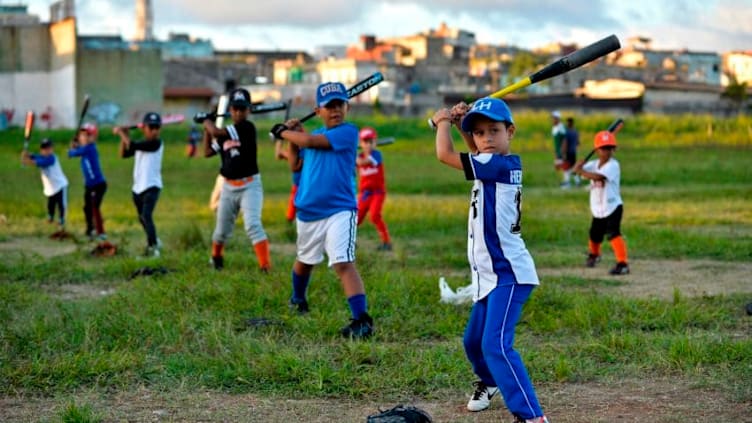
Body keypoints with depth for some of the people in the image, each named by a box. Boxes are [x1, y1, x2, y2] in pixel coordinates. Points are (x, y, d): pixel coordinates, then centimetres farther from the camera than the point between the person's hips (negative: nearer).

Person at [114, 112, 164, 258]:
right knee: (142, 218, 20)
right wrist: (123, 136, -2)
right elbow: (124, 154, 9)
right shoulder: (141, 144, 10)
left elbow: (132, 146, -21)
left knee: (146, 215, -24)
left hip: (151, 186, -8)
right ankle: (154, 241, 41)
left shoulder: (156, 143, -14)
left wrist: (121, 133, -8)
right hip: (138, 187, 8)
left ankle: (153, 247, -29)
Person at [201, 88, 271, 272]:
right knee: (222, 229, 17)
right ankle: (216, 256, 45)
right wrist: (206, 128, 12)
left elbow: (216, 132, -16)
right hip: (229, 187, 6)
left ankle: (266, 266, -24)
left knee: (252, 225, -22)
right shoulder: (225, 135, 8)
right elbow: (207, 152, 16)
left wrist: (207, 122, 5)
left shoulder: (247, 127, -13)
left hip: (250, 185, -6)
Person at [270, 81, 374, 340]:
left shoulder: (348, 132, -9)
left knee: (344, 263, -21)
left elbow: (309, 141, -17)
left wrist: (282, 132, -1)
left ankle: (362, 320, -24)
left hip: (339, 211, -7)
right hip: (308, 212, 7)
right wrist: (292, 138, 3)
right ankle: (298, 299, 52)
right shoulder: (316, 134, 13)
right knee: (304, 260, 25)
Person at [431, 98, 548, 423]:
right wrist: (462, 125, 16)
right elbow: (477, 152, 33)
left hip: (508, 273, -10)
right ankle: (489, 381, 55)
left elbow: (445, 154, -19)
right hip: (489, 275, 10)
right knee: (473, 340, 27)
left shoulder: (500, 164, -18)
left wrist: (444, 121, -1)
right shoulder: (499, 164, 8)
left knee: (496, 344, -24)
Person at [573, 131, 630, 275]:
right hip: (598, 209, 7)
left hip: (612, 207, -7)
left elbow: (598, 177, -30)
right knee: (594, 235, 22)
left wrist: (582, 172, -22)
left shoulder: (613, 165, -16)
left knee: (613, 233, -24)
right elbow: (578, 169, -2)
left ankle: (622, 264, -27)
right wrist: (580, 165, -24)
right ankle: (594, 254, 53)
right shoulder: (594, 164, 5)